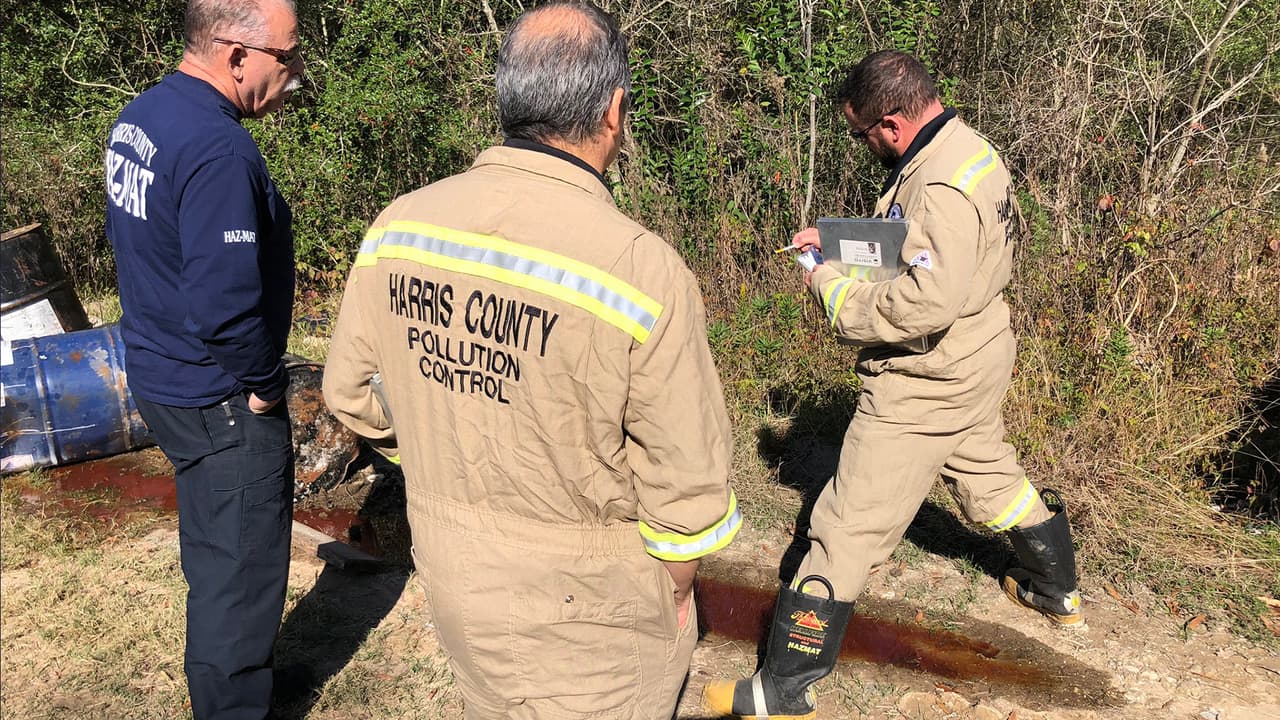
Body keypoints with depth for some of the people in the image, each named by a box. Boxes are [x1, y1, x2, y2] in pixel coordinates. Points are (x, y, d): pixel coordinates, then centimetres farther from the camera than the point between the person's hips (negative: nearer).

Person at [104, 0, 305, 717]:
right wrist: (262, 385, -16)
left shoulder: (139, 116, 6)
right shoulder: (220, 151, -27)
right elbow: (225, 302, -33)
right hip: (220, 399, -10)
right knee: (241, 569, 6)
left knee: (214, 552, 26)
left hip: (161, 376, 10)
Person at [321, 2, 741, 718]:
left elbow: (353, 390, 2)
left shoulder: (399, 225, -10)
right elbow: (688, 478, -20)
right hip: (582, 601, -5)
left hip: (449, 568, 5)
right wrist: (675, 587, 0)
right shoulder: (643, 270, -27)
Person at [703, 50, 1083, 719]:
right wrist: (838, 242, 5)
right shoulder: (968, 149, 6)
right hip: (976, 363, 10)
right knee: (991, 475, 31)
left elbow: (927, 302, -35)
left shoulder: (941, 183, -26)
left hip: (926, 383, -10)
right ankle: (1058, 589, 54)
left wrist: (833, 287, -22)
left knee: (848, 528, -4)